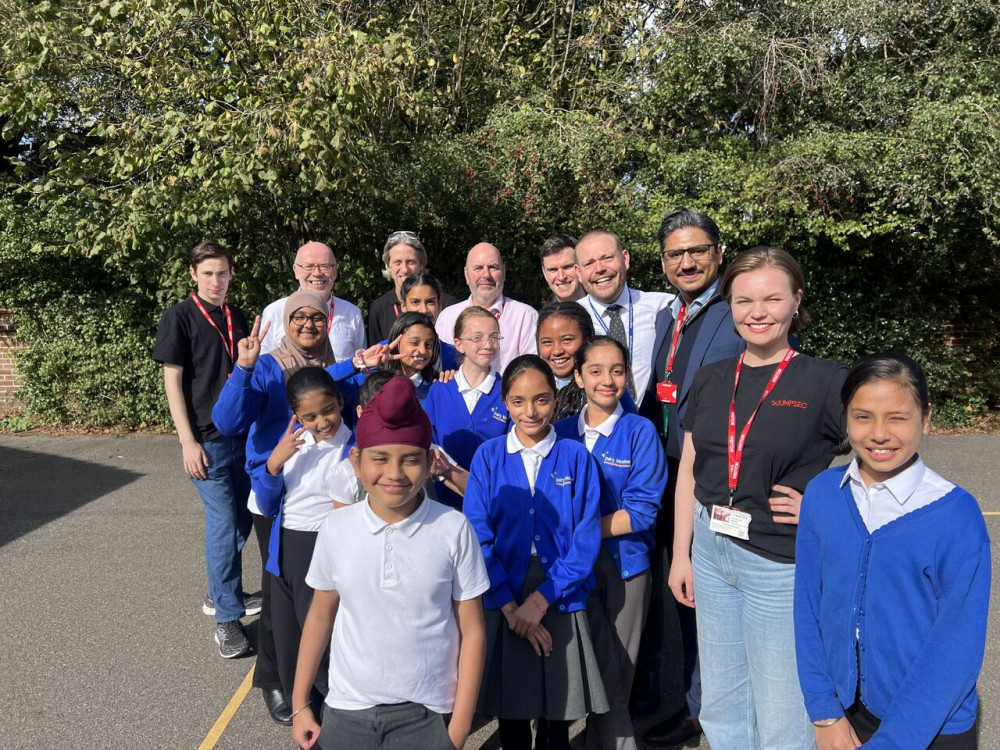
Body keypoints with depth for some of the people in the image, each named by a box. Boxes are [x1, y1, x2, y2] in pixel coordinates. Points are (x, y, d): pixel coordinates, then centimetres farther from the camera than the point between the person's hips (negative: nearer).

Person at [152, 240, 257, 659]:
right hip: (208, 437, -6)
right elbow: (172, 380, -7)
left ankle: (220, 593, 32)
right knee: (223, 523, -5)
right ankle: (227, 618, 7)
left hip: (244, 434, 6)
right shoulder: (179, 317, -4)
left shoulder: (237, 318, 12)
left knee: (241, 520, 13)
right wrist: (188, 440, -13)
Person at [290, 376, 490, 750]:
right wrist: (300, 704, 8)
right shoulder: (335, 527, -8)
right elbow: (320, 617, 4)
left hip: (426, 713, -2)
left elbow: (472, 632, -7)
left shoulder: (454, 529, -13)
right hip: (346, 710, 2)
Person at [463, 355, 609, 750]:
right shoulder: (488, 456, -1)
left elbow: (586, 539, -6)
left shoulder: (576, 457, -2)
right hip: (503, 604, 0)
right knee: (510, 710, 13)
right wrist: (510, 606, -11)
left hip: (561, 604, 0)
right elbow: (479, 538, -4)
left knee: (559, 711, 12)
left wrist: (540, 600, -12)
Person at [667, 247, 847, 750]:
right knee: (720, 705, 19)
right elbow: (689, 471, 8)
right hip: (710, 553, 5)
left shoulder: (826, 382, -10)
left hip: (782, 564, -4)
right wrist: (681, 554, 7)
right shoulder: (711, 379, 5)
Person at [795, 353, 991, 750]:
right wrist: (824, 714, -4)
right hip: (844, 709, 3)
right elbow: (808, 604, -3)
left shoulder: (957, 515, -19)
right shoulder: (821, 493, -9)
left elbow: (957, 648, -16)